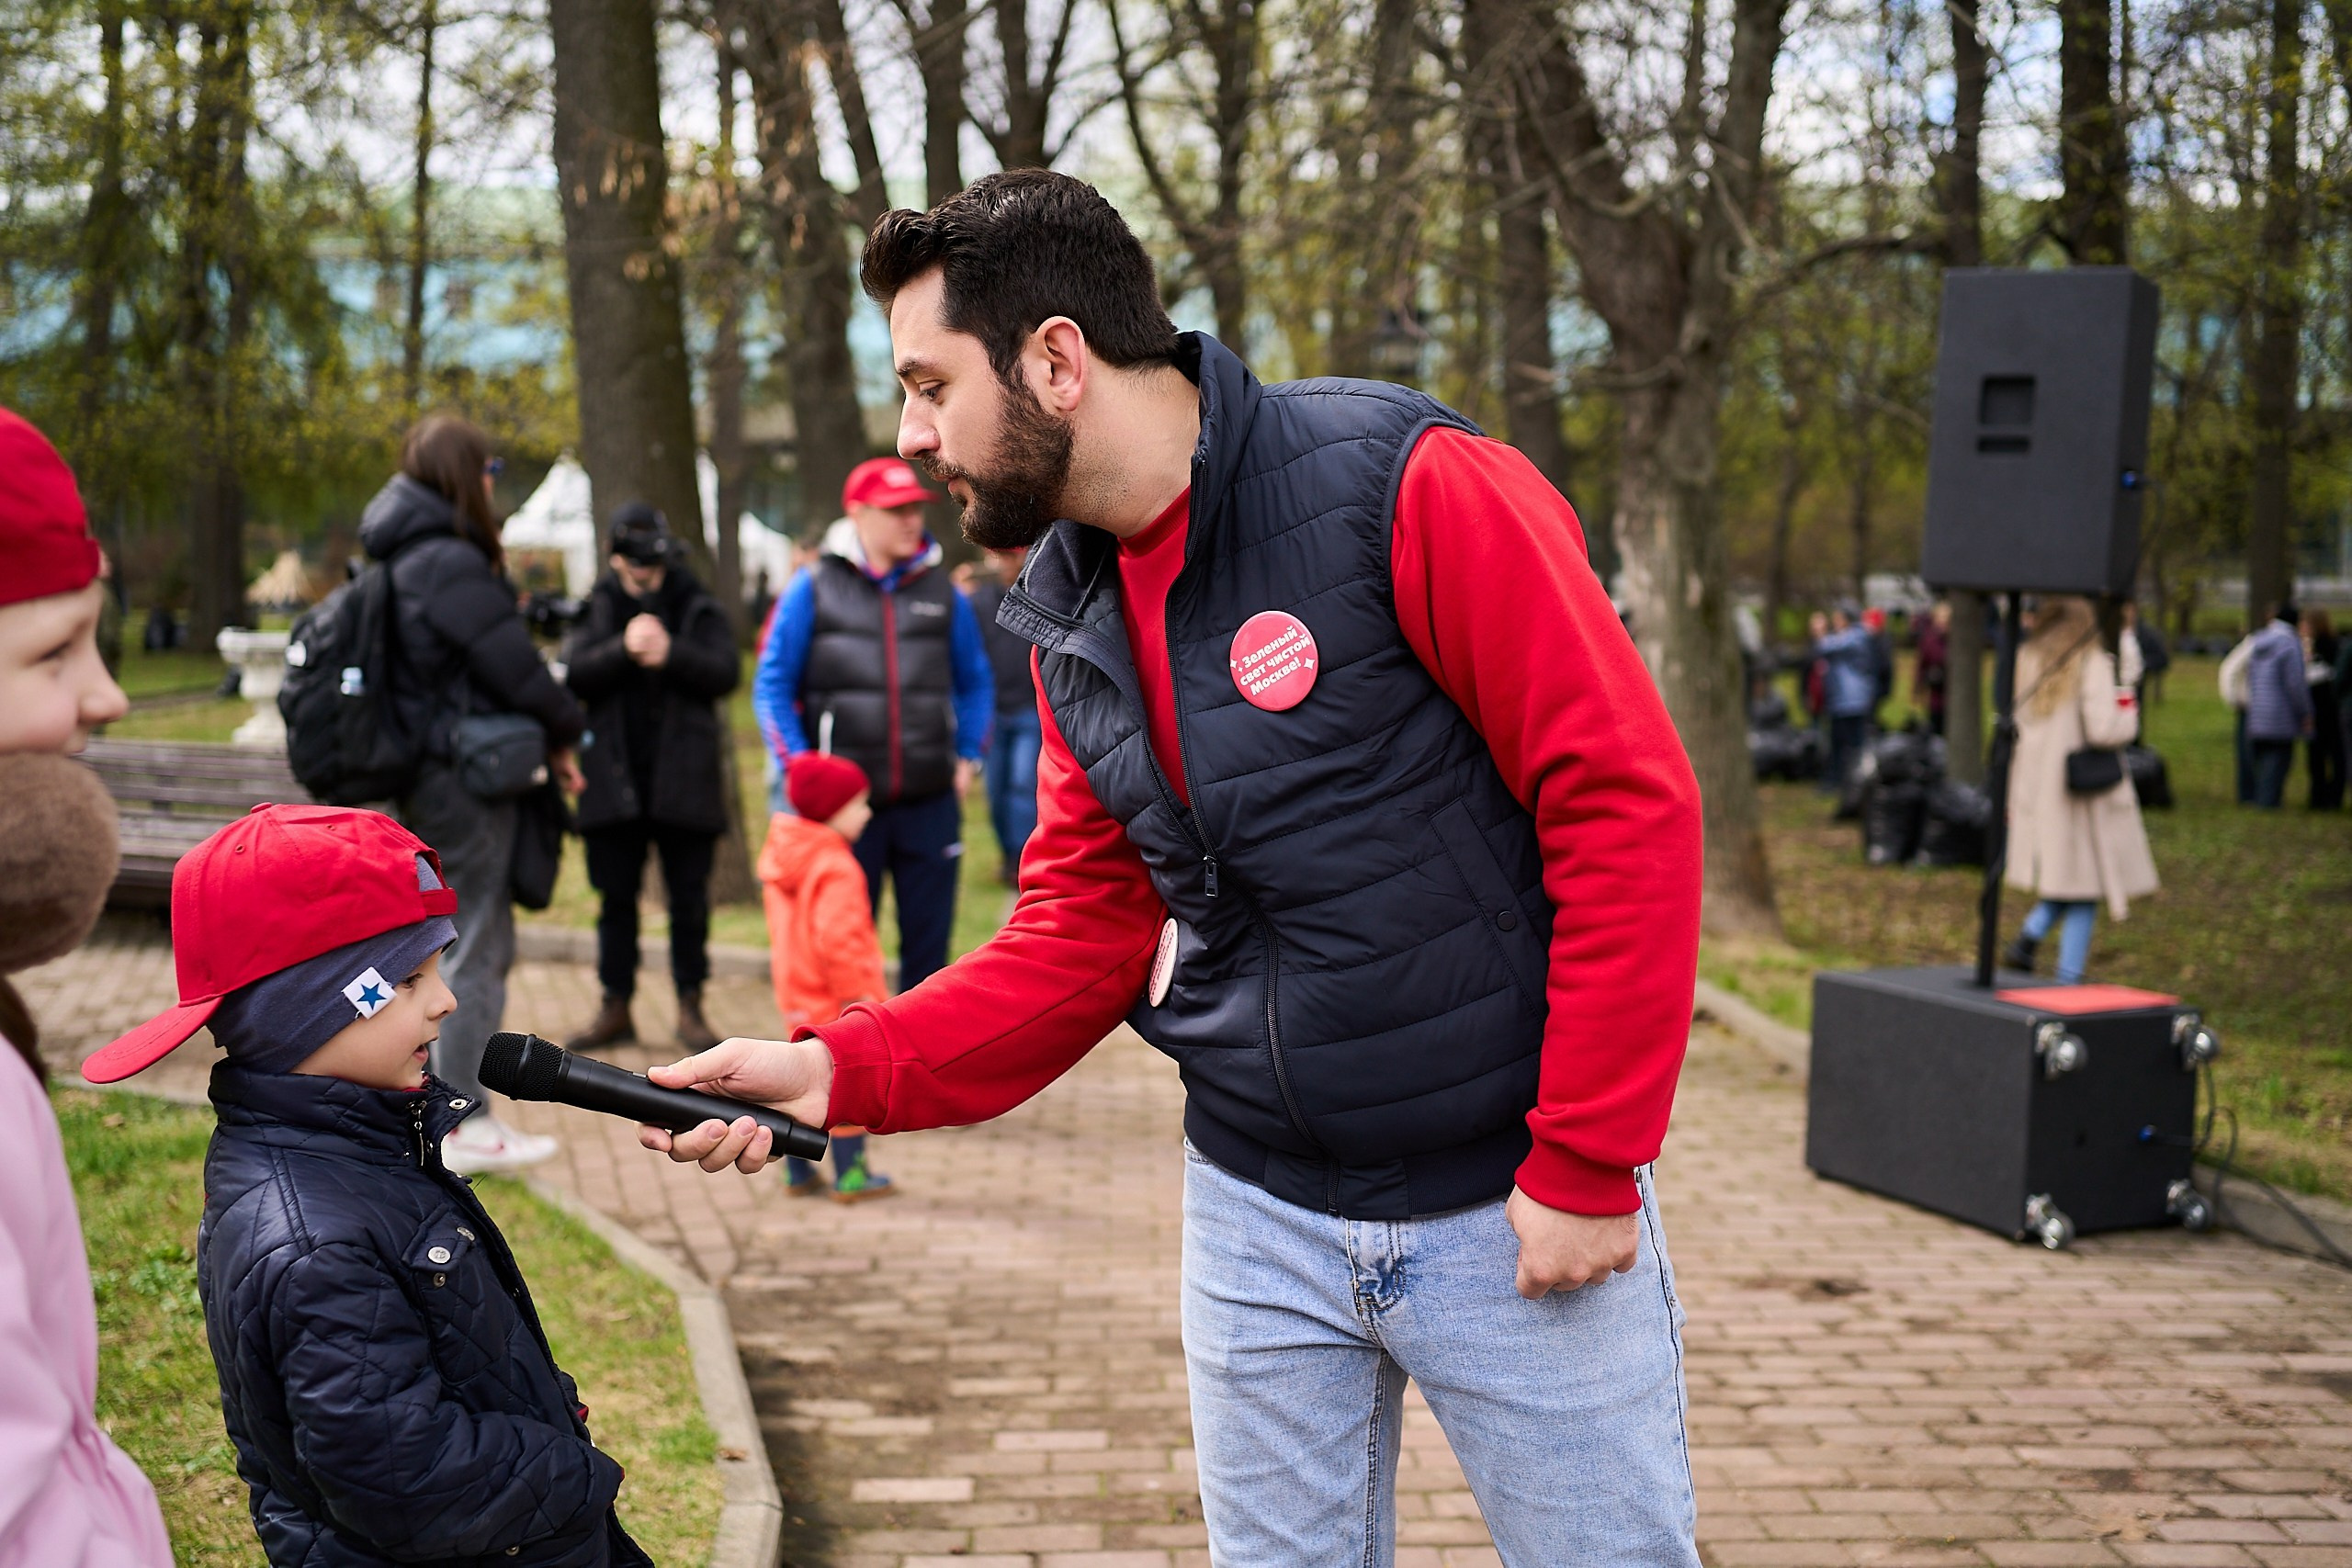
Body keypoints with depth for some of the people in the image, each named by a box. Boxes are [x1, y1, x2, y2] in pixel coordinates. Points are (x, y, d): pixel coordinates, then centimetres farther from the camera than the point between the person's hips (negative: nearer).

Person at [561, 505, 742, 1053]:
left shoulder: (697, 606, 4)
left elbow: (725, 671, -7)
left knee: (689, 898, 3)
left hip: (684, 777, -1)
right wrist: (623, 649, -21)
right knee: (616, 897, 8)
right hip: (614, 776, 1)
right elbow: (574, 674, -6)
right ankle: (616, 1008, 16)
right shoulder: (597, 607, 7)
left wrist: (671, 654, -21)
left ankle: (690, 1008, 12)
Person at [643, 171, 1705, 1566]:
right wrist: (840, 1070, -7)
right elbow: (1081, 939, 7)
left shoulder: (1413, 491, -17)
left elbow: (1629, 804, -18)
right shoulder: (1069, 618, 5)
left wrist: (1589, 1166, -17)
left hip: (1516, 1206, -5)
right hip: (1260, 1214, 6)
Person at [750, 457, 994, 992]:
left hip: (930, 803, 2)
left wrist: (968, 757, 7)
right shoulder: (812, 591, 1)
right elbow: (771, 687, 2)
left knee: (928, 939, 6)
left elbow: (976, 683, 18)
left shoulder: (943, 592, 8)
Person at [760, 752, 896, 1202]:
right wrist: (856, 994, -22)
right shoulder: (835, 868, -22)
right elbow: (837, 939, -28)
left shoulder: (780, 855, 9)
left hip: (796, 997, 9)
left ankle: (798, 1173, 22)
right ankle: (850, 1176, 6)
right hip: (836, 1001, -9)